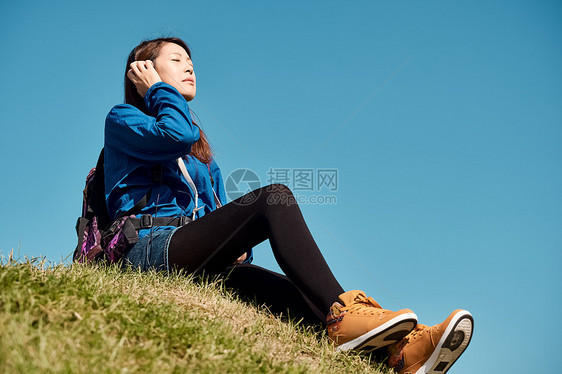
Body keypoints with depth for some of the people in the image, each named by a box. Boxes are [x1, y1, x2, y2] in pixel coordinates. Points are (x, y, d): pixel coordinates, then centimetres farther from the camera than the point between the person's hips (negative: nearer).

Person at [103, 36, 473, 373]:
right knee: (275, 196, -25)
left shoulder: (202, 150, 32)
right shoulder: (122, 119, 12)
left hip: (200, 264, 6)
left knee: (297, 293, -21)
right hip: (150, 250, -6)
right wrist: (156, 90, 5)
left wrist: (237, 245, 3)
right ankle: (340, 314, -38)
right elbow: (178, 135, -12)